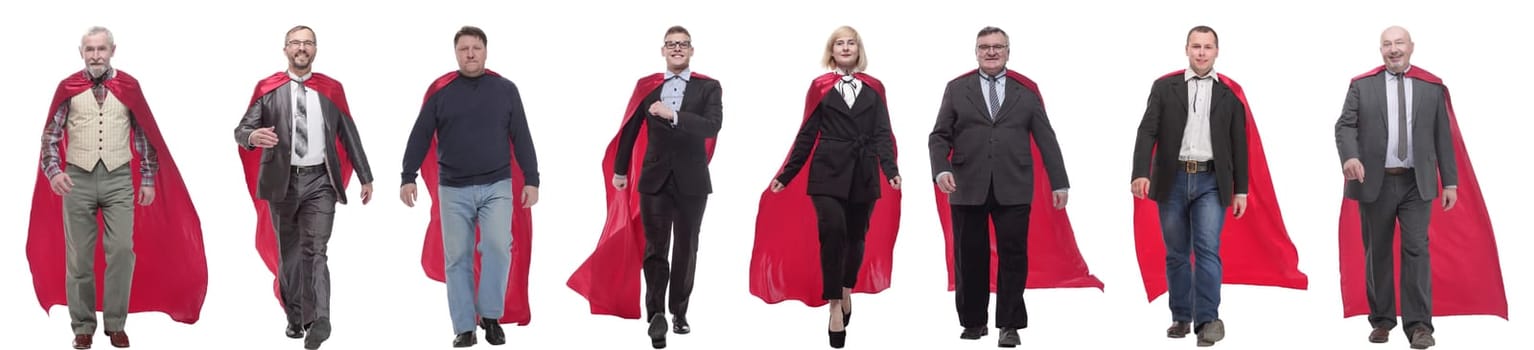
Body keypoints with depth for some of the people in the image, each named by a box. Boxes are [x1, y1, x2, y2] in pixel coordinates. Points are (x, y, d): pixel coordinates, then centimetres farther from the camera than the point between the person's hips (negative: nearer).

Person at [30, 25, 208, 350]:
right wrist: (53, 172, -11)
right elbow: (51, 135, 4)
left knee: (122, 250, -7)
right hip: (77, 179, 0)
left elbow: (144, 134, 8)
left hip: (119, 179, 0)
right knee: (78, 257, 5)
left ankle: (116, 324, 5)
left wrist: (148, 179, 8)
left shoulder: (129, 87, 2)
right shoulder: (68, 88, 1)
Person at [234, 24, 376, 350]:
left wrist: (365, 177, 11)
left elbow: (349, 135, 11)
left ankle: (318, 321, -22)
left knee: (315, 250, -13)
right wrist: (253, 135, -28)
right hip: (281, 181, 1)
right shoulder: (268, 89, 2)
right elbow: (241, 130, -4)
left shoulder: (331, 89, 6)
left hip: (319, 180, -1)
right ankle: (295, 317, 23)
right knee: (288, 253, 11)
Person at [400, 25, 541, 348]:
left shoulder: (505, 89, 3)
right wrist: (408, 177, -4)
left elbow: (521, 138, 6)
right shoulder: (440, 91, 1)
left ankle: (491, 316, -4)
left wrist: (531, 180, 2)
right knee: (457, 258, 2)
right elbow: (420, 137, 3)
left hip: (497, 186, -1)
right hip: (453, 189, 1)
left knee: (498, 246, -19)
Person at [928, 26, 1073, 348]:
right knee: (970, 258, 4)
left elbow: (1046, 138, 7)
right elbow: (940, 136, 5)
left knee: (1013, 255, -3)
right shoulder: (957, 89, 9)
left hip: (1013, 189, -1)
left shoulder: (1027, 91, 8)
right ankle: (973, 322, 16)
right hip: (968, 188, 1)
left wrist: (1059, 182, 2)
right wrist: (941, 169, -12)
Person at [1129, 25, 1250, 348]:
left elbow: (1239, 145, 10)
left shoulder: (1229, 95, 9)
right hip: (1173, 180, 1)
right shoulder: (1164, 88, 6)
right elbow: (1148, 131, -3)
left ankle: (1207, 320, -15)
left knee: (1207, 249, -12)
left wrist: (1240, 189, 6)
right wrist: (1141, 172, -16)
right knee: (1176, 253, 7)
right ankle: (1181, 318, 16)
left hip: (1210, 182, -1)